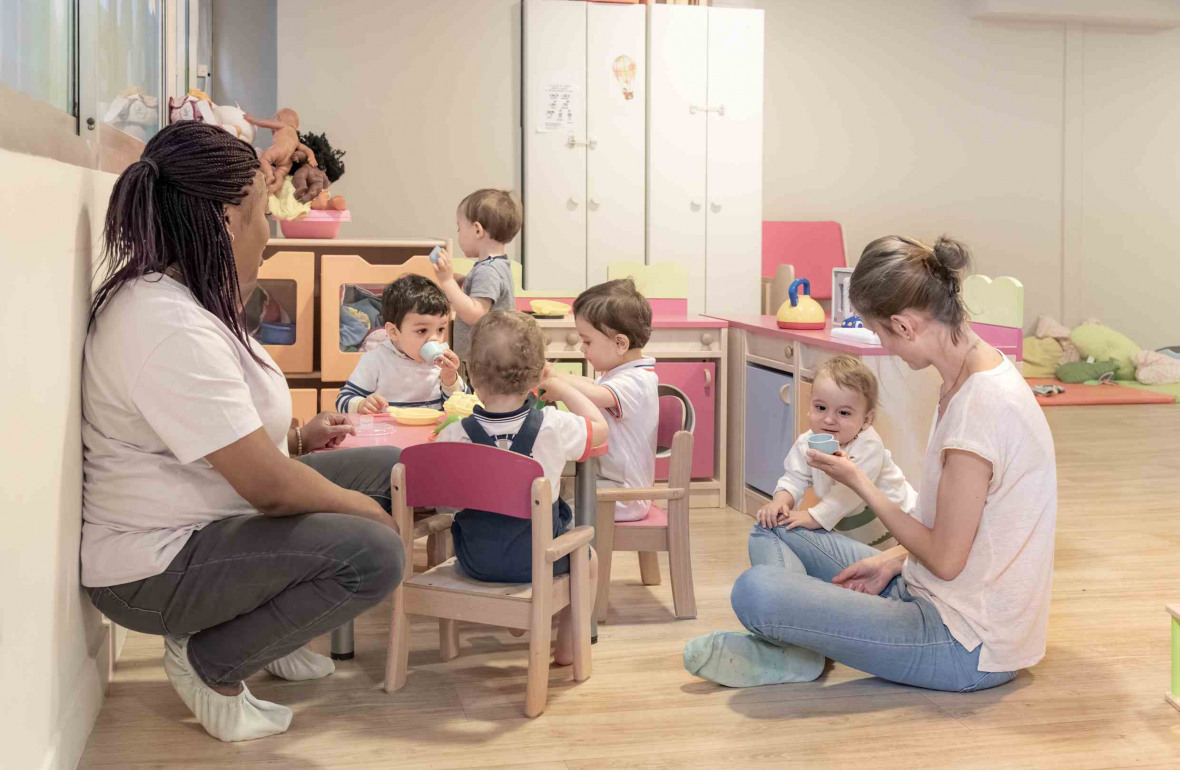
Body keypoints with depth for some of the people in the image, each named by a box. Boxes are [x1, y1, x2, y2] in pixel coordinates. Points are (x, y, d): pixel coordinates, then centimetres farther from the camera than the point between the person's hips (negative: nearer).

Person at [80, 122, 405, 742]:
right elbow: (269, 487, -28)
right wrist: (367, 510, -12)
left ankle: (268, 627, 18)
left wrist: (297, 439, 6)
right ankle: (209, 662, -5)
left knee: (390, 469, 8)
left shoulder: (182, 297, 7)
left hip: (211, 516, 11)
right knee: (373, 553, -26)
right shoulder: (169, 327, -28)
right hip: (155, 567, -11)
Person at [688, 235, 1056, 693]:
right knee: (774, 531, 15)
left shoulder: (980, 408, -26)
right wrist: (894, 559, 4)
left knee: (755, 591, -25)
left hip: (967, 647, -10)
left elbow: (945, 561, -19)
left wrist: (859, 483, -9)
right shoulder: (983, 363, 5)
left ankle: (793, 654, 3)